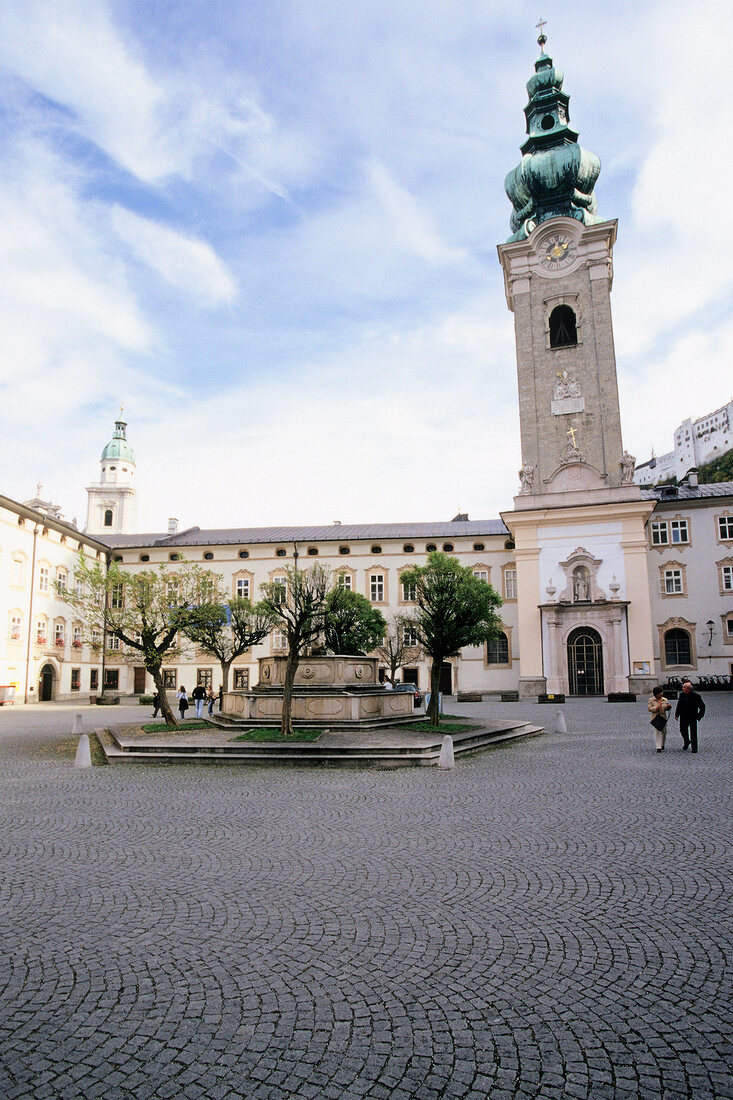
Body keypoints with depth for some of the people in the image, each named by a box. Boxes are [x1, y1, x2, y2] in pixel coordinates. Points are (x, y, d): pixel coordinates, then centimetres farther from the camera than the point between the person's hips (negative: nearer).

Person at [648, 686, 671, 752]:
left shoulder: (665, 700, 9)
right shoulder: (651, 700, -1)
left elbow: (667, 709, 14)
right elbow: (649, 708, -5)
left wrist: (669, 707, -9)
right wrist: (655, 708, -21)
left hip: (663, 717, 4)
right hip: (656, 718, -4)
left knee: (663, 732, 10)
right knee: (657, 732, -8)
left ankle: (662, 745, 29)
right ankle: (658, 747, -8)